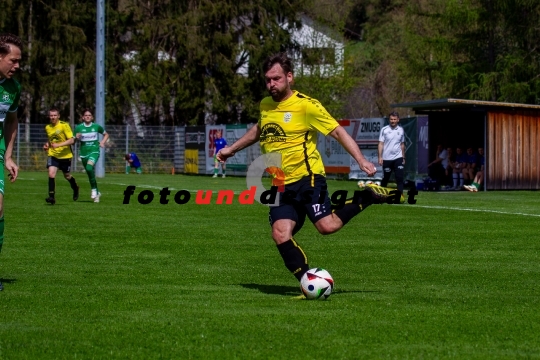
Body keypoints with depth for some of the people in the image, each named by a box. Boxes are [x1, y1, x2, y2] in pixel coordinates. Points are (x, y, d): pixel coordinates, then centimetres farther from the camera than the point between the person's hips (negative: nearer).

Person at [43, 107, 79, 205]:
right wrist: (47, 145, 3)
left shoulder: (64, 125, -13)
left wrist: (59, 145, -29)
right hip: (53, 155, 3)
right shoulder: (47, 127, 5)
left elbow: (71, 140, -18)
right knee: (51, 174, -18)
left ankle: (75, 189, 45)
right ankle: (51, 197, -16)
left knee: (67, 176, 13)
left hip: (65, 155, -3)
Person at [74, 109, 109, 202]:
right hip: (84, 153, 3)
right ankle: (97, 193, 28)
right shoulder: (79, 128, 2)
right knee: (90, 174, 8)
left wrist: (103, 142, 1)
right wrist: (77, 138, -16)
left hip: (94, 152, -3)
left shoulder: (96, 127, 2)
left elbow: (106, 134, 18)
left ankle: (94, 189, -15)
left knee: (89, 167, -30)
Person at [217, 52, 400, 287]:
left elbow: (338, 131, -9)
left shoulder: (306, 106, -8)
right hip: (280, 186, 5)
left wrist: (361, 160, -19)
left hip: (306, 178, -5)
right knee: (280, 234, -15)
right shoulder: (265, 105, 12)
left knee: (327, 226, -19)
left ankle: (368, 197, 6)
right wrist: (232, 149, 36)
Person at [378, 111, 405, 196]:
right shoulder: (384, 130, -1)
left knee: (400, 177, -10)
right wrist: (380, 157, -9)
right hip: (387, 158, -1)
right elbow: (381, 144, -2)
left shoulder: (401, 130, 7)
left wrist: (403, 157, 15)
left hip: (398, 158, 1)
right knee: (385, 178, 7)